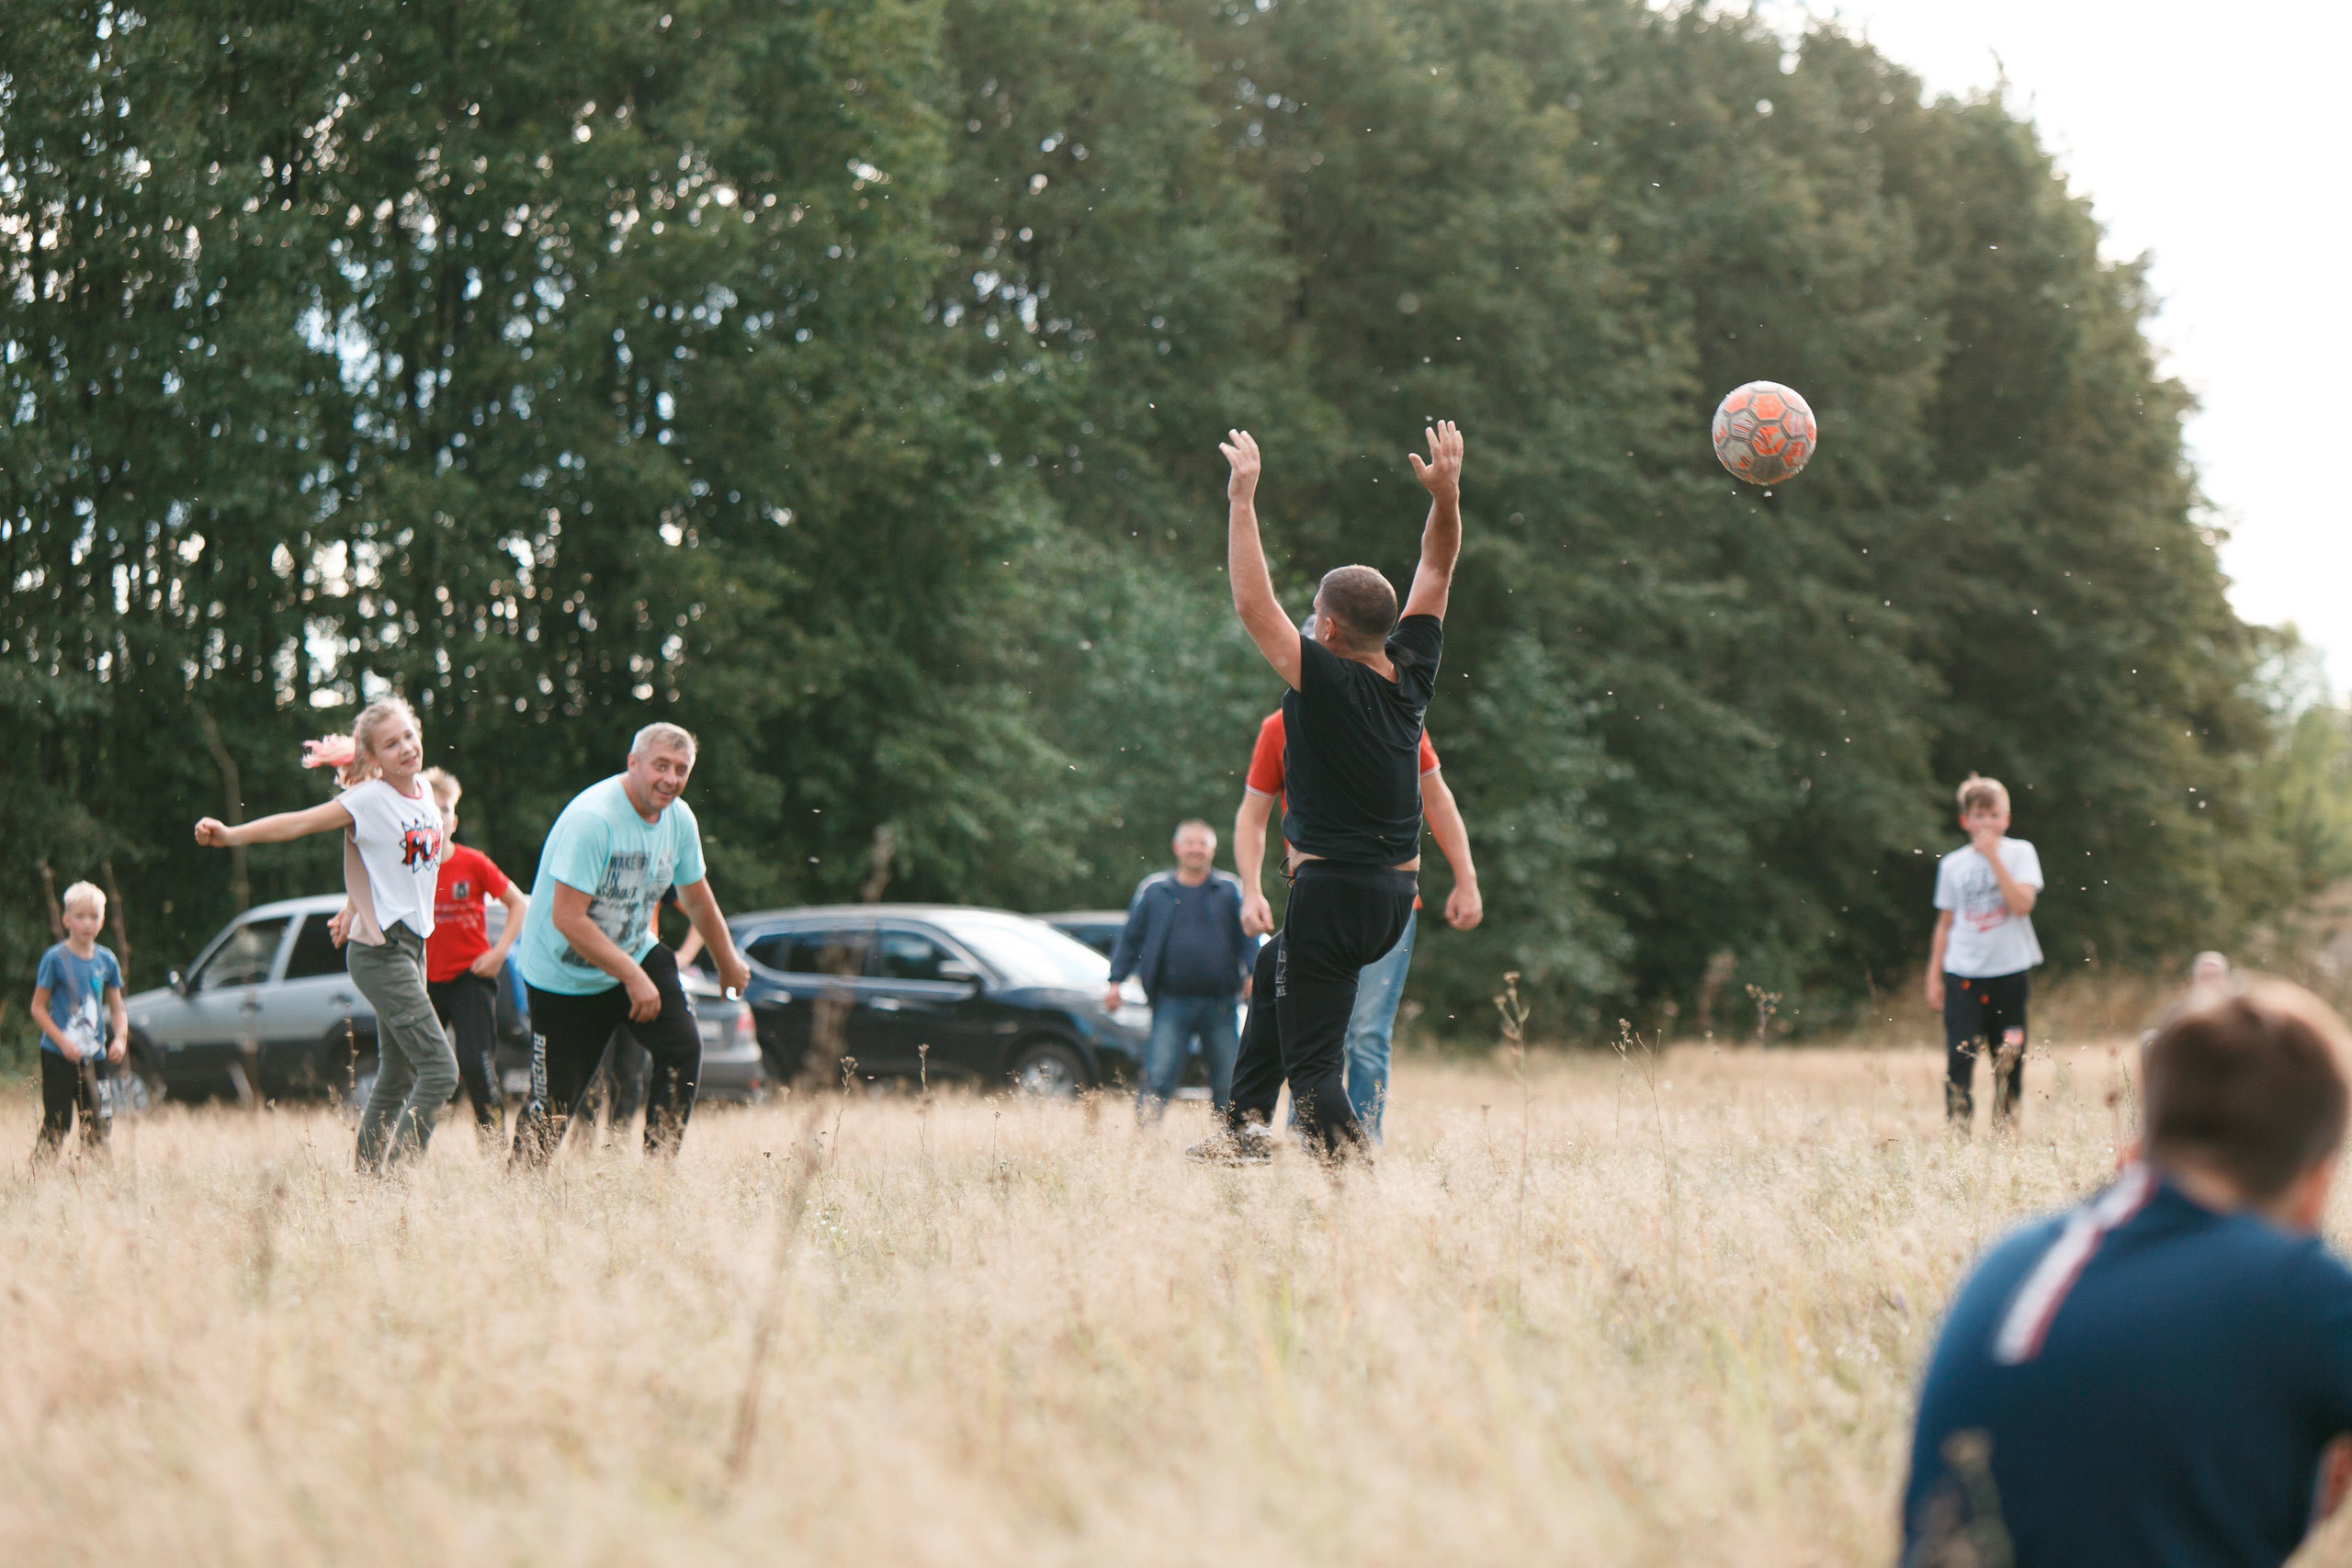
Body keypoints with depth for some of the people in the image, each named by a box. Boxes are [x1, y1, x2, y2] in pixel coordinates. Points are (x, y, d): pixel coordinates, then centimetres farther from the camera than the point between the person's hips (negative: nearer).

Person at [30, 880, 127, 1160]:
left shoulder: (107, 960, 6)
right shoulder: (55, 959, -6)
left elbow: (117, 1009, 14)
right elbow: (38, 1008, -5)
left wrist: (120, 1038, -5)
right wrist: (63, 1042, -16)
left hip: (95, 1056, 4)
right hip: (59, 1056, -4)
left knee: (98, 1127, 6)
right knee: (56, 1126, -7)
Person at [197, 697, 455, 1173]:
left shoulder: (424, 792, 9)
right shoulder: (370, 800, -12)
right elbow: (299, 823, -20)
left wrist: (356, 905, 23)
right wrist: (231, 835, -30)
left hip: (410, 945, 8)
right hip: (379, 950, -8)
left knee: (397, 1077, 13)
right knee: (439, 1070, -15)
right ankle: (394, 1178, -15)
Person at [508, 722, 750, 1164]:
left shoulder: (680, 819, -3)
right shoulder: (592, 818, -27)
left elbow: (697, 898, 16)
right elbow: (567, 919, -30)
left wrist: (728, 963, 27)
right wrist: (632, 976, -31)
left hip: (635, 954, 6)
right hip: (564, 975, -6)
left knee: (683, 1046, -15)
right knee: (553, 1106, -2)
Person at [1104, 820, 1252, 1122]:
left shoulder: (1230, 889, 9)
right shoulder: (1154, 889, 11)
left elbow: (1248, 937, 8)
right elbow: (1130, 938, 15)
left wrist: (1252, 975, -7)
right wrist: (1115, 981, 7)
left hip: (1219, 1005, 1)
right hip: (1171, 1001, 0)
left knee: (1228, 1081, 3)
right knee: (1158, 1076, -12)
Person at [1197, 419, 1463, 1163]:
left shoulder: (1326, 682, -17)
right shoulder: (1411, 674, 1)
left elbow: (1252, 604, -18)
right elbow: (1435, 572, 12)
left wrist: (1242, 499, -14)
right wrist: (1446, 496, 3)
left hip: (1333, 893, -9)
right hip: (1395, 898, 9)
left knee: (1313, 1065, -5)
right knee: (1272, 974, 32)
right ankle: (1245, 1127, 35)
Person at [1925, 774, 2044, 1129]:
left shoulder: (2020, 853, 1)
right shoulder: (1952, 865, 8)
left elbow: (2022, 904, -14)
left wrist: (1993, 857, -16)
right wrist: (1933, 977, 11)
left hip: (2009, 971, -1)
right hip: (1963, 973, 1)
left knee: (2009, 1058, 3)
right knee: (1959, 1056, -9)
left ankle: (2005, 1126, 13)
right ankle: (1957, 1131, -7)